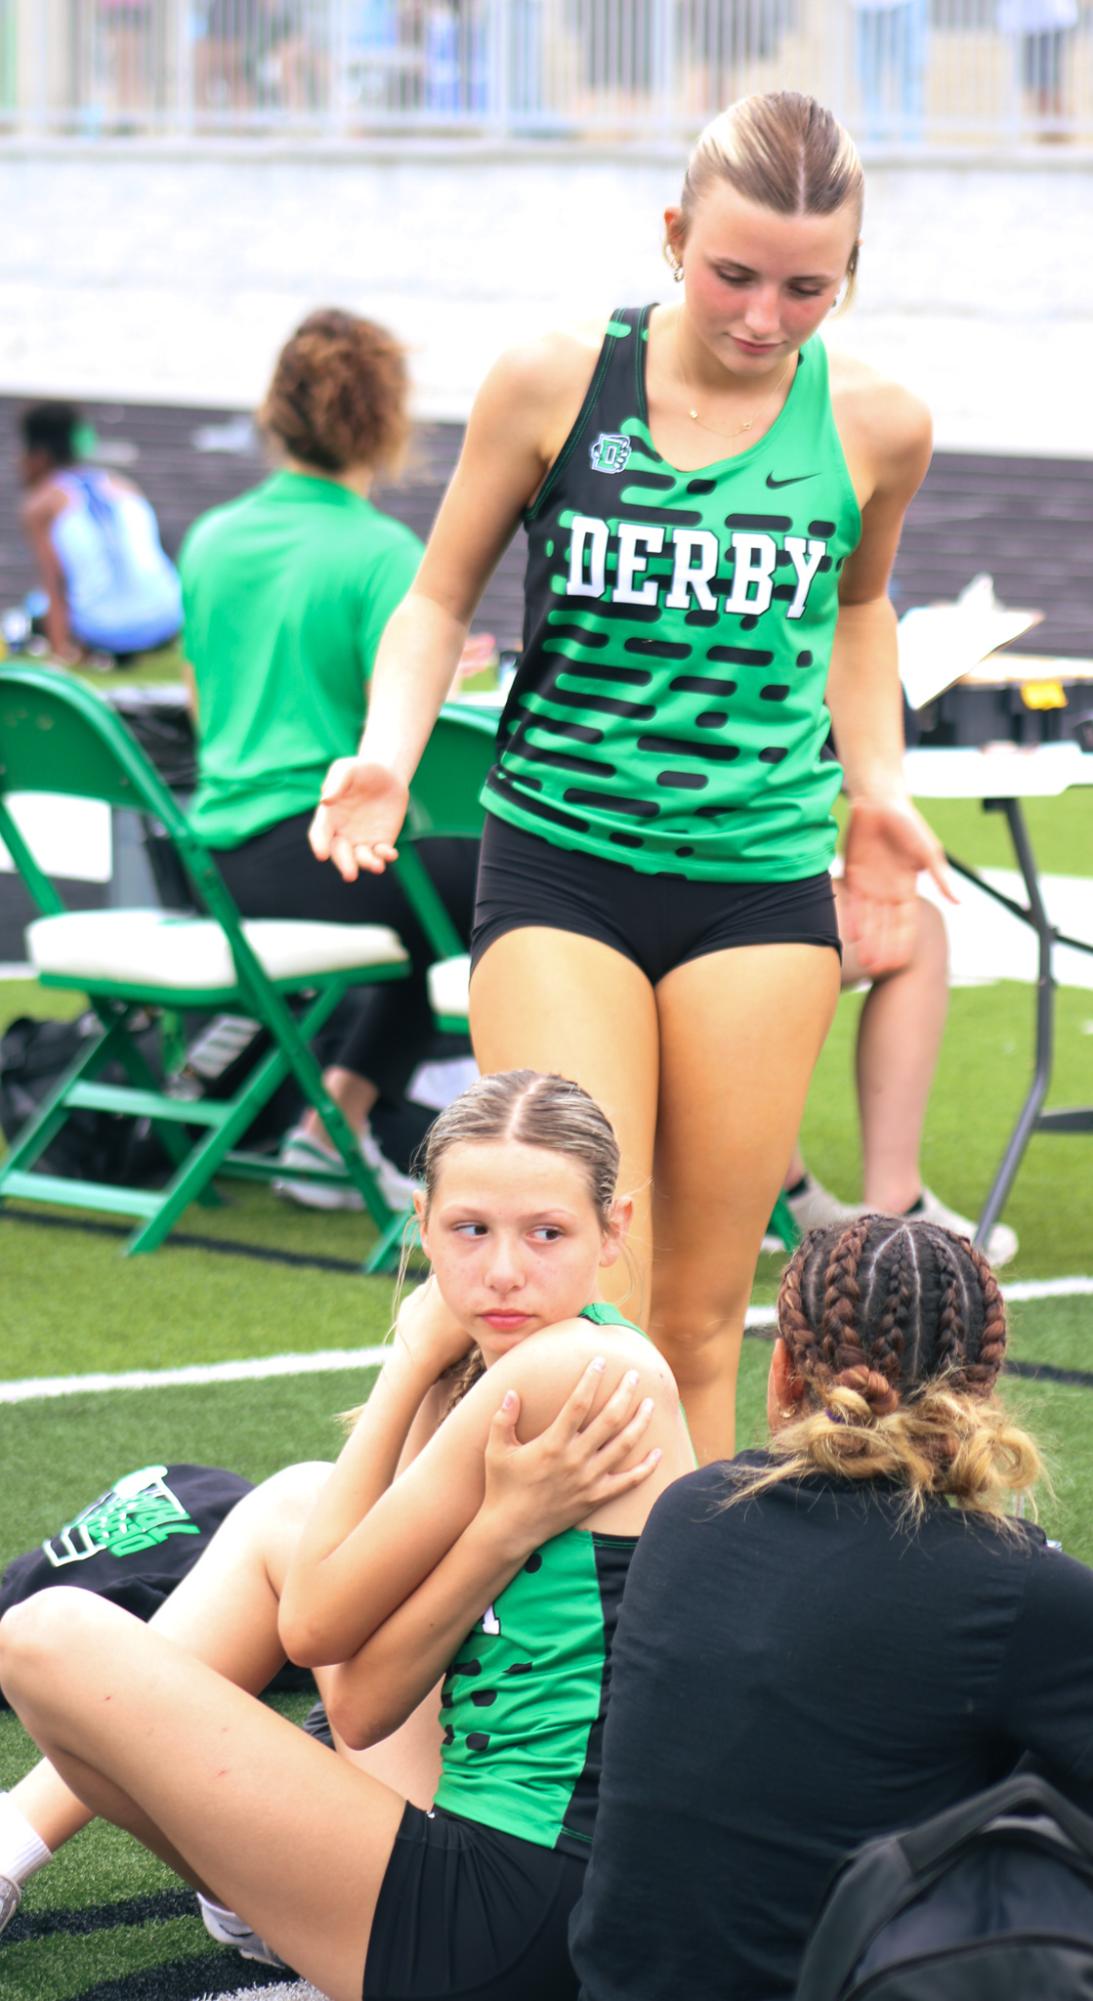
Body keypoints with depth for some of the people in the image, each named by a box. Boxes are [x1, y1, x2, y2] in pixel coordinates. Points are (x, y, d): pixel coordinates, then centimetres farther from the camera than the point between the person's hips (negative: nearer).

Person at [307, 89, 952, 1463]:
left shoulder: (876, 427, 1)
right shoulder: (552, 388, -5)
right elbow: (441, 598, 6)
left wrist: (876, 790, 12)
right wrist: (386, 757, -11)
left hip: (760, 886, 2)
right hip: (557, 871, -2)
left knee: (699, 1322, 5)